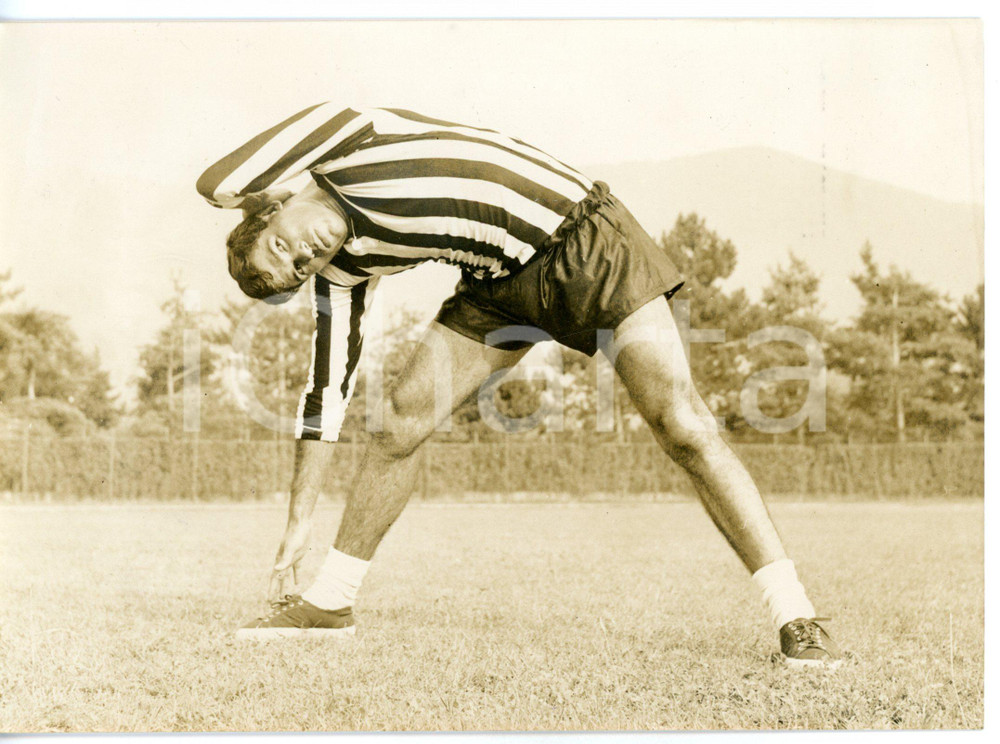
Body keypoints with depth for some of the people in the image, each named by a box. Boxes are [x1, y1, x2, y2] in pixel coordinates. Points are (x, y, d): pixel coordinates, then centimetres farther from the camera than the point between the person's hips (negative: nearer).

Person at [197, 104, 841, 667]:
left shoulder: (345, 138, -15)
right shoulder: (342, 270, 0)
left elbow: (218, 187, -23)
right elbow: (329, 387, 5)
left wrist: (265, 198, 1)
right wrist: (301, 519, 7)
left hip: (582, 238, -6)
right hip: (499, 281, 6)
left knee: (681, 424, -17)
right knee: (403, 417, -5)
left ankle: (795, 616, -14)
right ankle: (330, 603, 11)